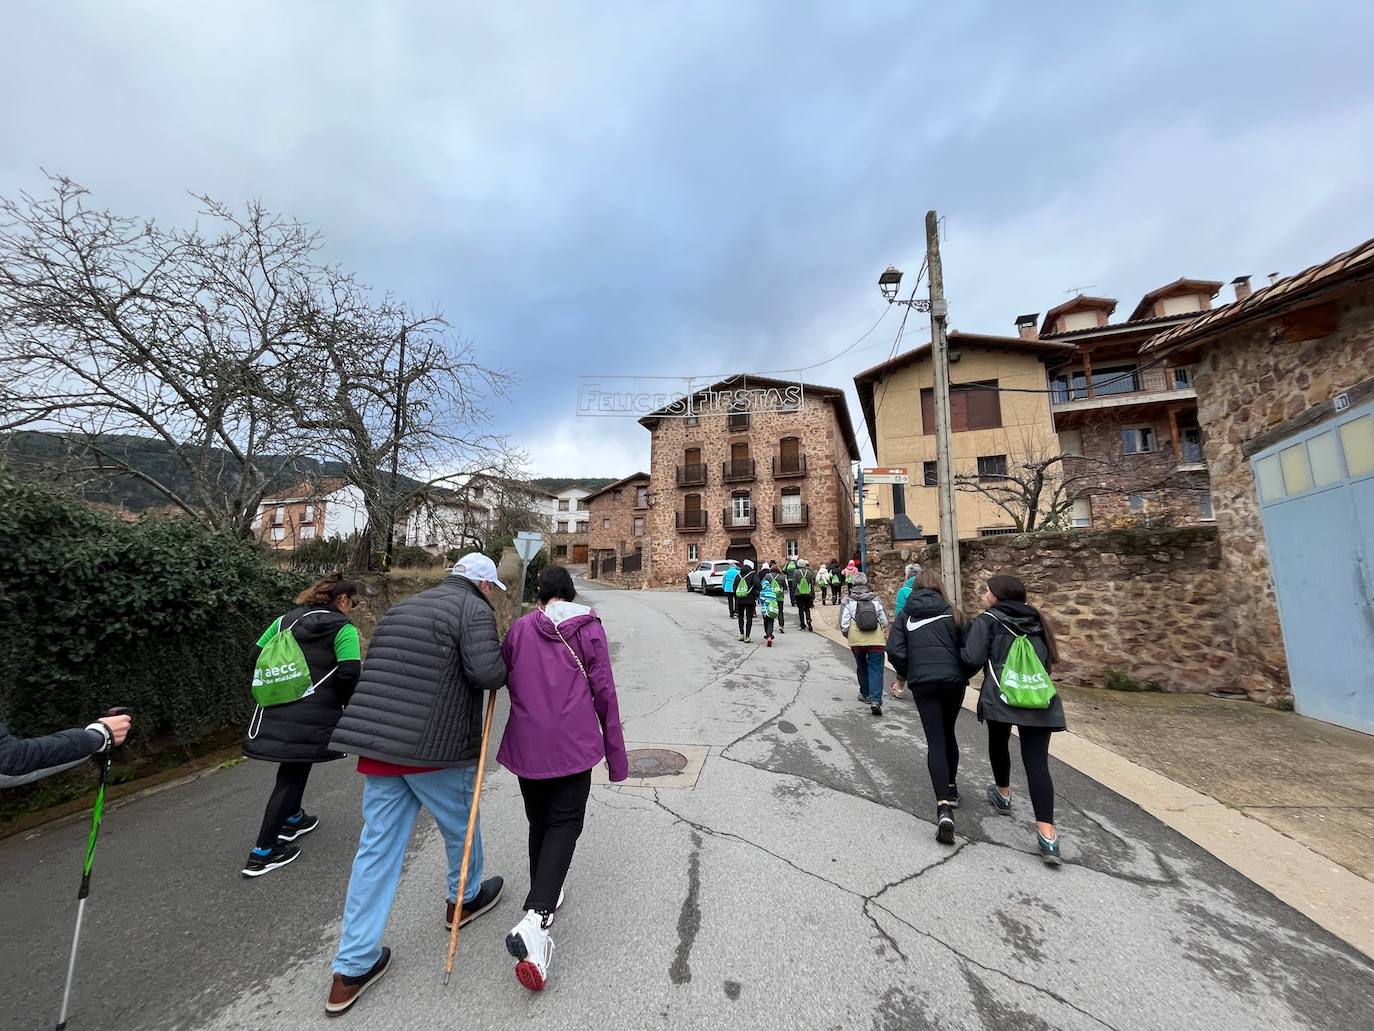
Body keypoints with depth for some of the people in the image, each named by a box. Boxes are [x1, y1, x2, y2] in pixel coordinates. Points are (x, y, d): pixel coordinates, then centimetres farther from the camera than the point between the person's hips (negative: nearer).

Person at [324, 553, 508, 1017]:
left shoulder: (401, 607, 15)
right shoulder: (473, 609, -11)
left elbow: (377, 671, 20)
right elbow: (488, 672, -23)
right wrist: (501, 661, -2)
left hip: (378, 744, 7)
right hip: (436, 749, -6)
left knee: (377, 847, 15)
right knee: (460, 823, 20)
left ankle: (352, 968, 23)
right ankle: (465, 899, 43)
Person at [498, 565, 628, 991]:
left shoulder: (520, 627, 4)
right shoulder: (588, 627, -3)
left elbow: (504, 680, 13)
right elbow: (603, 690, -4)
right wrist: (615, 750, 3)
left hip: (526, 743, 3)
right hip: (574, 744, -3)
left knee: (539, 821, 22)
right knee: (564, 824, 4)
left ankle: (545, 894, 36)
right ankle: (535, 920, -11)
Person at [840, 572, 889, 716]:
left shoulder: (849, 601, 0)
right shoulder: (876, 600, 6)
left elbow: (844, 624, -5)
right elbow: (884, 621, 8)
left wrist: (849, 636, 13)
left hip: (857, 640, 0)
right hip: (877, 639, 0)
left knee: (862, 667, 19)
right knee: (876, 669, 1)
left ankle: (865, 694, 31)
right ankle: (875, 699, -13)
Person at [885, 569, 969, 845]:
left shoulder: (905, 614, 5)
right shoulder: (952, 613, 5)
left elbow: (894, 650, -4)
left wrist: (906, 674, 12)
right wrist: (964, 673, 19)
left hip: (923, 682, -2)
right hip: (953, 679, 2)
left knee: (935, 741, 0)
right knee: (948, 733, 23)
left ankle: (944, 807, -13)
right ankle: (950, 787, 38)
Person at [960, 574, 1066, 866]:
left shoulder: (987, 620, -2)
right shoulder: (1035, 620, 16)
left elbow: (973, 659, -12)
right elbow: (1048, 660, 24)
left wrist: (961, 652, 9)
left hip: (1001, 696, -4)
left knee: (998, 743, 23)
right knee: (1037, 761, 0)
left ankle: (1003, 794, 41)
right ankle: (1047, 834, -7)